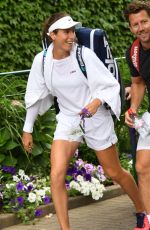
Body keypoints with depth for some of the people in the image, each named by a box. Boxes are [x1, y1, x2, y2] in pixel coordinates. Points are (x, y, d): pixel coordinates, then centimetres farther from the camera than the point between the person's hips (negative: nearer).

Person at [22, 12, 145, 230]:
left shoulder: (85, 55, -19)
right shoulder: (42, 60, -9)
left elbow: (110, 85, -12)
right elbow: (36, 96, 4)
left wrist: (96, 102, -32)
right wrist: (27, 129, 9)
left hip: (96, 119, -2)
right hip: (68, 120, 3)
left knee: (114, 172, 11)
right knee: (56, 176, -15)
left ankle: (142, 210, 37)